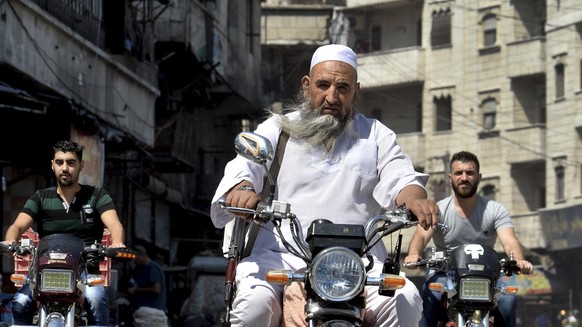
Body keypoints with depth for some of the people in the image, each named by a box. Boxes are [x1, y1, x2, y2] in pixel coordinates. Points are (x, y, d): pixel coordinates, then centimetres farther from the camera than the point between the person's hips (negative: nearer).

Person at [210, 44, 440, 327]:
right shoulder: (278, 128, 17)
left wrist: (414, 198, -21)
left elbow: (398, 176, 6)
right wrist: (242, 188, -26)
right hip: (282, 254, -1)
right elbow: (244, 164, 0)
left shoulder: (375, 134, 21)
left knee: (406, 301, -27)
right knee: (254, 303, -33)